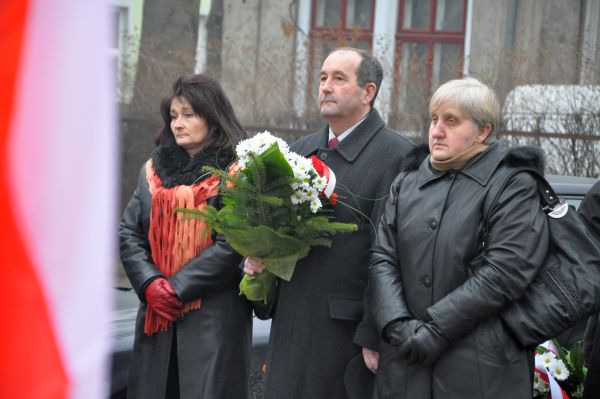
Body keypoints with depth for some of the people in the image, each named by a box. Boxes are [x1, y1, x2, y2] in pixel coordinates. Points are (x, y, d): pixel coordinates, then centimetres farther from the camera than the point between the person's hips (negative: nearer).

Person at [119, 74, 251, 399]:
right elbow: (128, 233, 8)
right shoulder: (153, 170, 14)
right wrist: (149, 284, -8)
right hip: (156, 315, 5)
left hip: (213, 316, -5)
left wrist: (178, 287, -13)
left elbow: (232, 245, -10)